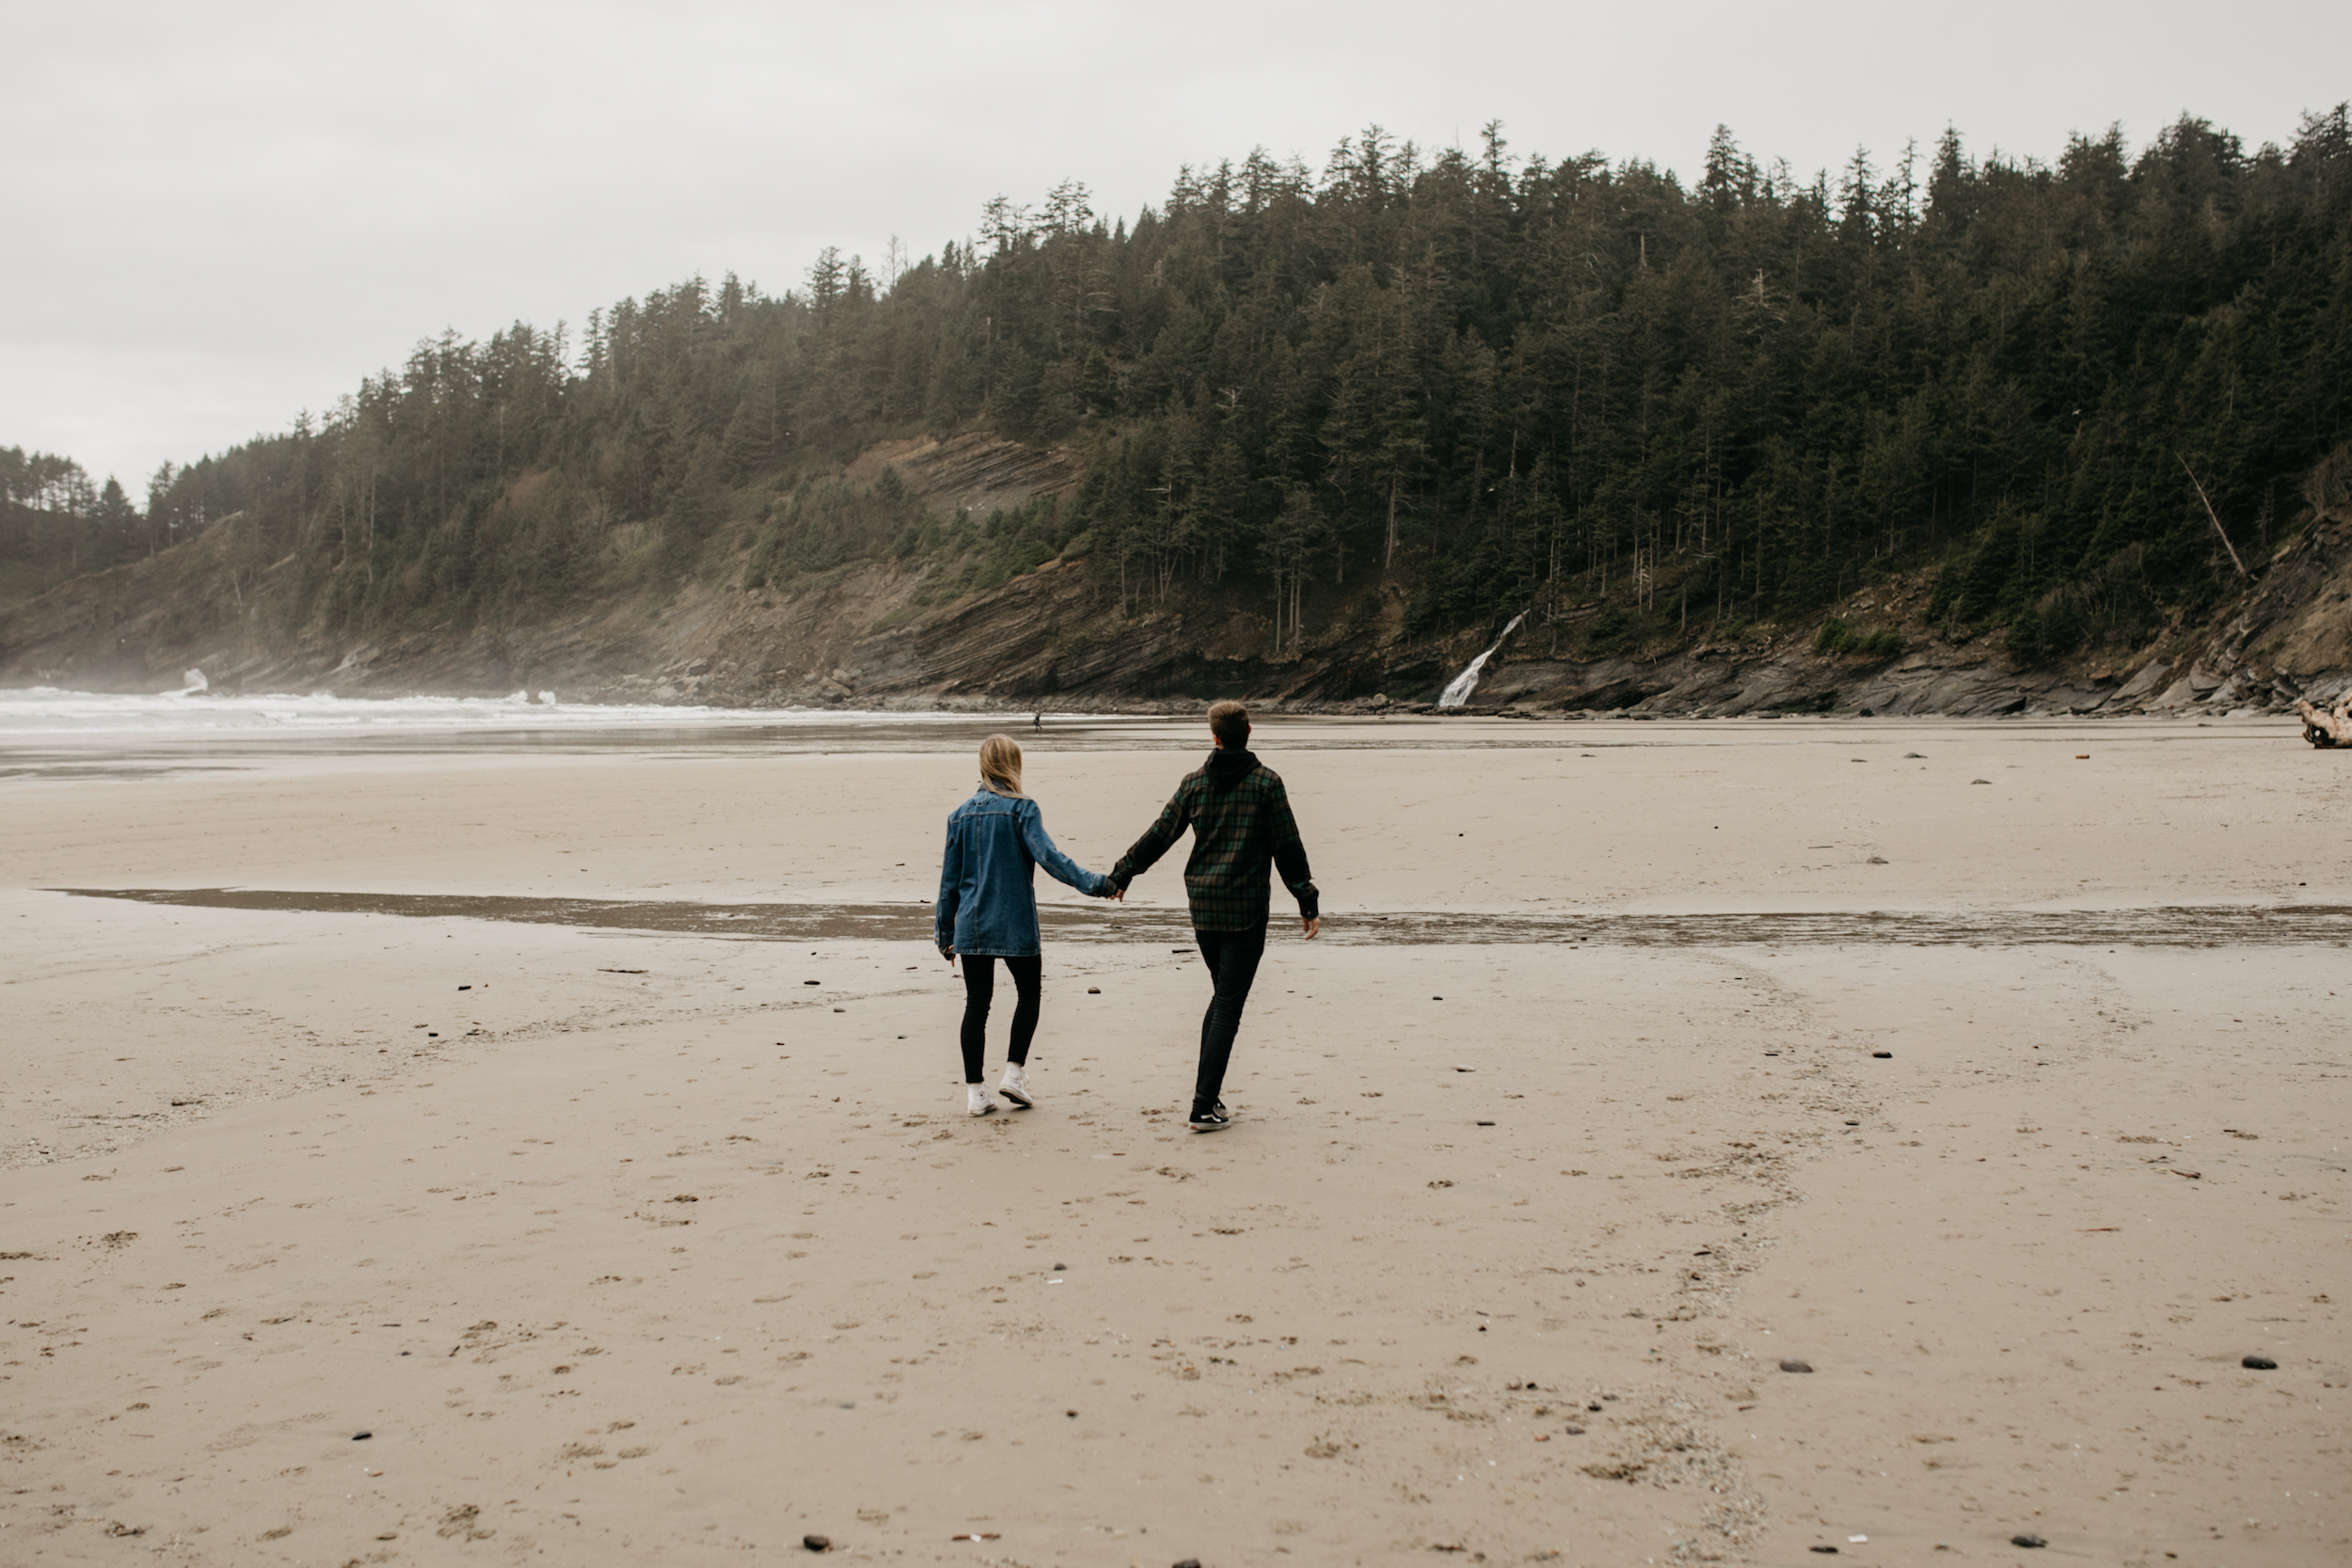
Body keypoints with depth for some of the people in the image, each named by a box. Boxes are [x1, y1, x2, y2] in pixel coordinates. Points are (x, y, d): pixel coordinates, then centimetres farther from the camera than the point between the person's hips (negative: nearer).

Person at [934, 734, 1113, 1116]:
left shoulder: (961, 815, 7)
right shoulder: (1022, 809, -7)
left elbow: (949, 880, 10)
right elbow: (1048, 856, -21)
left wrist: (945, 933, 17)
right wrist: (1092, 883, -25)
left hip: (971, 927, 4)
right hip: (1015, 926, -4)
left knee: (976, 1004, 8)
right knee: (1029, 994, 16)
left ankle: (975, 1091, 8)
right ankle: (1014, 1073, 8)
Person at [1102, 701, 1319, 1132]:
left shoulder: (1195, 782, 4)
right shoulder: (1266, 782, -5)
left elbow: (1158, 835, 9)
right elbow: (1288, 848, -6)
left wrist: (1120, 875, 22)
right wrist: (1308, 903, 0)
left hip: (1202, 906, 4)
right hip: (1246, 909, -4)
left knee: (1222, 995, 20)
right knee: (1229, 1004, -3)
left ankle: (1208, 1094, 18)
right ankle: (1205, 1107, -8)